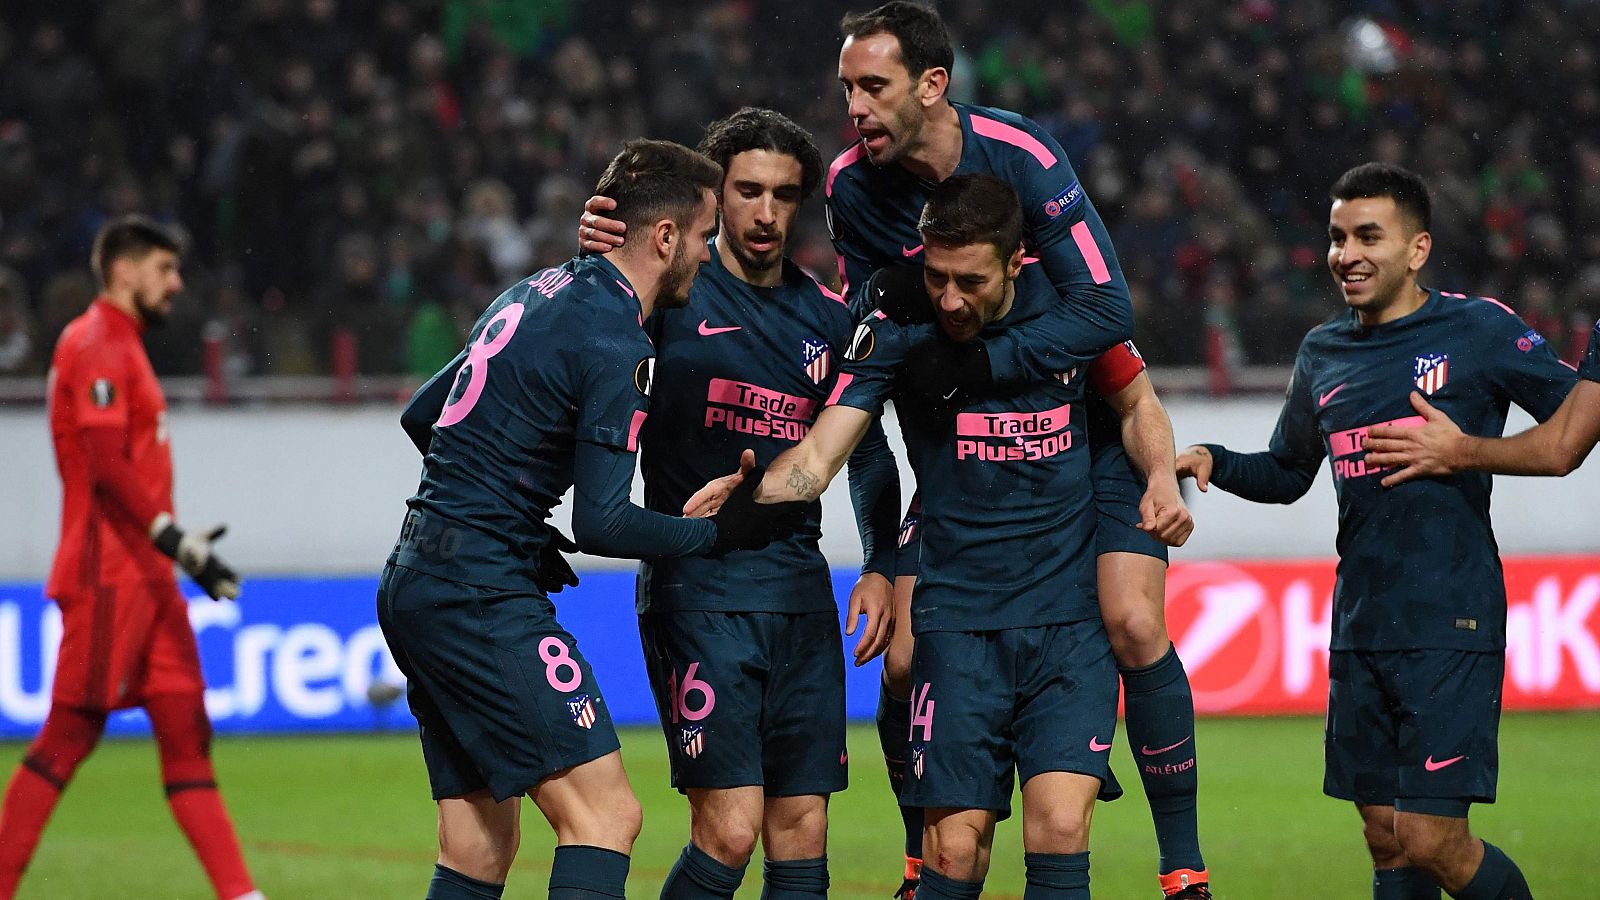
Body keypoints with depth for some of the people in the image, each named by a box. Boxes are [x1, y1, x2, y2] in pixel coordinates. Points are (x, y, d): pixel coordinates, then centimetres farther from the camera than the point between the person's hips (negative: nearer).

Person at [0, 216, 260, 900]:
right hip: (107, 574, -10)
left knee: (184, 729, 4)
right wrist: (171, 536, -24)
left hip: (145, 576, 10)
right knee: (70, 734, -7)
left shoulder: (122, 346, 21)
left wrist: (174, 543, 19)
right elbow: (107, 465, -20)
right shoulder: (96, 344, -10)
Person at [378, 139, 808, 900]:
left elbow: (422, 415, 24)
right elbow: (601, 524, -16)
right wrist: (719, 531, -3)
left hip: (413, 583, 10)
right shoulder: (617, 347, -13)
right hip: (481, 597, -10)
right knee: (604, 816, -13)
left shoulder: (538, 293, 15)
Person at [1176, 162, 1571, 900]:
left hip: (1452, 628, -5)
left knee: (1432, 840, -14)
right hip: (1360, 636, 5)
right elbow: (1287, 474, 26)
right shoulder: (1322, 355, 14)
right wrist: (1213, 463, 9)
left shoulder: (1477, 330, -1)